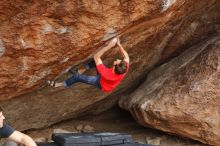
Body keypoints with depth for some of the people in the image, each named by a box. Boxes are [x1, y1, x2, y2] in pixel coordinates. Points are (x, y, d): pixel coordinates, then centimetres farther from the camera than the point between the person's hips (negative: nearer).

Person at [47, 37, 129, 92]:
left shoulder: (106, 74, -48)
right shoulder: (124, 70, -36)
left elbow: (96, 56, -41)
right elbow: (126, 57, -14)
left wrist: (109, 46, -44)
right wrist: (119, 45, -23)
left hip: (102, 84, -5)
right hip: (107, 78, 5)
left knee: (77, 77, 0)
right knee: (94, 60, -5)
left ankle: (59, 85, 22)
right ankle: (79, 71, 15)